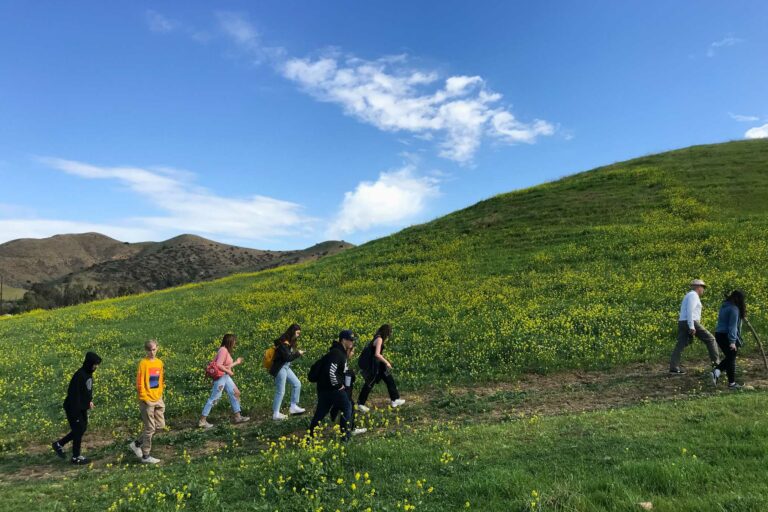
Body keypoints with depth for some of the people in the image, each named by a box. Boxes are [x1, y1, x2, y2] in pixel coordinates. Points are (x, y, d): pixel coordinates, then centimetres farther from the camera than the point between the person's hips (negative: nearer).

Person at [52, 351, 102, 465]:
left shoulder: (89, 374, 4)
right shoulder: (79, 375, -25)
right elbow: (73, 393, -25)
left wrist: (90, 400, 4)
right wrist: (76, 411, -23)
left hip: (82, 408, 9)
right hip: (74, 408, -9)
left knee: (83, 428, 15)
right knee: (78, 430, 1)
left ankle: (59, 444, 31)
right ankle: (76, 457, 16)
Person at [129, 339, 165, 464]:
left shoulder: (159, 362, 7)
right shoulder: (143, 363, -12)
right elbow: (140, 383, -13)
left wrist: (160, 394, 9)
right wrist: (145, 399, -15)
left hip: (158, 399, 7)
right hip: (147, 400, -7)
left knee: (160, 425, 10)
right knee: (150, 428, 1)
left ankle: (137, 444, 26)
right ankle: (146, 456, 15)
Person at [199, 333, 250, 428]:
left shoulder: (227, 351, 11)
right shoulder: (223, 350, -18)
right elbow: (219, 365, -26)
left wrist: (236, 362, 22)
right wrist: (229, 371, -18)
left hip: (226, 377, 10)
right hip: (220, 377, -10)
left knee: (236, 393, 10)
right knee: (213, 399, -3)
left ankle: (237, 417, 17)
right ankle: (202, 421, 6)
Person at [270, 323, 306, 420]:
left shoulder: (289, 342, 8)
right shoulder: (283, 342, -21)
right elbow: (287, 357, -23)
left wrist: (297, 353, -5)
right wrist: (298, 354, -14)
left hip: (286, 367, 9)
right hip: (280, 368, -9)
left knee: (297, 384, 9)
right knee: (280, 391, -2)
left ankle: (293, 407, 17)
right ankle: (276, 414, 8)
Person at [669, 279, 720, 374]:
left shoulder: (689, 296, 24)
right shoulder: (693, 295, -6)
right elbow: (690, 311, -18)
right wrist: (692, 327, -22)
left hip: (682, 323, 9)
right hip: (690, 323, -9)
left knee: (680, 345, 2)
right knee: (710, 339, 4)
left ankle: (674, 367, -5)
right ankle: (716, 362, 5)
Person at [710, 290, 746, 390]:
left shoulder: (724, 306, 12)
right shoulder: (734, 309, -15)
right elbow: (733, 326, -20)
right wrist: (732, 341, -21)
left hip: (719, 334, 8)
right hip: (727, 336, -8)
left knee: (729, 358, 18)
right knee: (731, 359, 3)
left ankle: (716, 371, -2)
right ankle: (732, 383, 11)